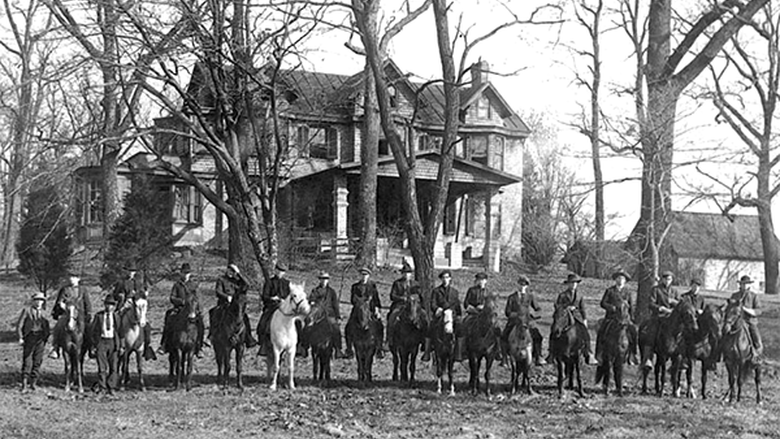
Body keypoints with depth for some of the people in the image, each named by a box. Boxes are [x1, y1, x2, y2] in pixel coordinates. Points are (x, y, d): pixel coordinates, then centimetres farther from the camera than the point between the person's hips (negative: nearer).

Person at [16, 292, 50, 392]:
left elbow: (46, 327, 18)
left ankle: (33, 383, 12)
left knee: (37, 361, 3)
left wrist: (46, 337, 4)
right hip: (29, 337, -4)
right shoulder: (26, 310, 3)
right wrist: (21, 338, -9)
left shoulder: (43, 313, 14)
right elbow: (19, 325, 1)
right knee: (27, 361, -5)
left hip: (40, 338, 4)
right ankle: (24, 384, -3)